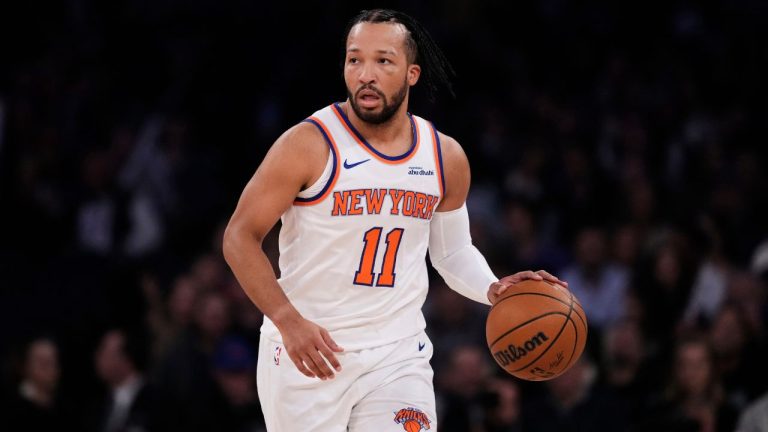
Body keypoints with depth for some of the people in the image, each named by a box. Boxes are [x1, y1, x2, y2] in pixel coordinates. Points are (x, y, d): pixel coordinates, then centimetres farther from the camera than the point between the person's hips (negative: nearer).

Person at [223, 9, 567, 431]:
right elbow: (240, 238, -10)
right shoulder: (310, 145, -11)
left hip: (398, 354, 3)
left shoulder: (446, 158, 3)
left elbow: (453, 251, 18)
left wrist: (492, 289, -4)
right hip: (305, 349, -3)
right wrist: (288, 322, -22)